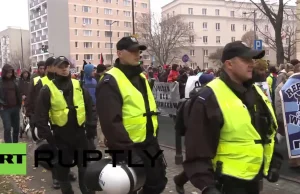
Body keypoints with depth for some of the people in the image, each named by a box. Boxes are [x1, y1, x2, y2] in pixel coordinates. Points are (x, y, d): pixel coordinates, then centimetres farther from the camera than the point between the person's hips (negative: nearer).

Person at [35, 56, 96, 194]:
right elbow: (41, 115, -6)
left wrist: (91, 128, 2)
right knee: (62, 167, 10)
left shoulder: (79, 85, 4)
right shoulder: (48, 89, -5)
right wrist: (46, 135, -10)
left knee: (85, 166, 11)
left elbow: (89, 108, 5)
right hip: (60, 135, -2)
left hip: (79, 132, 2)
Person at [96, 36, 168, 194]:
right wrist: (127, 151, -25)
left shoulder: (141, 76, 12)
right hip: (127, 148, -8)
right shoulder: (110, 82, -16)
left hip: (149, 143, 8)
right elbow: (111, 123, -23)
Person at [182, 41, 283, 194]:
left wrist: (274, 161, 14)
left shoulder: (256, 92, 7)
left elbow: (270, 130, 17)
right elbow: (198, 148, -21)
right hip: (227, 180, -8)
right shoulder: (211, 98, -20)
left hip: (254, 177, 8)